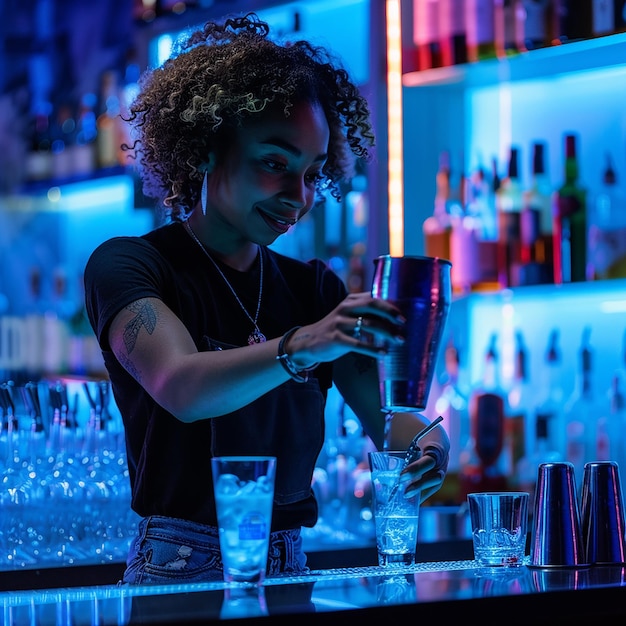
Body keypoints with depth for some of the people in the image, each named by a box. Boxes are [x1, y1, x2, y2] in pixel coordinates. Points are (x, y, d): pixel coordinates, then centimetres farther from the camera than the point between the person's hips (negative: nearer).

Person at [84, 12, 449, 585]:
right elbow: (181, 389, -20)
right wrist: (300, 346, -35)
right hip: (179, 568, -7)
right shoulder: (126, 265, -2)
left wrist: (426, 442, -16)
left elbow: (383, 416, 6)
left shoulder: (316, 289, 15)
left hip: (288, 569, 7)